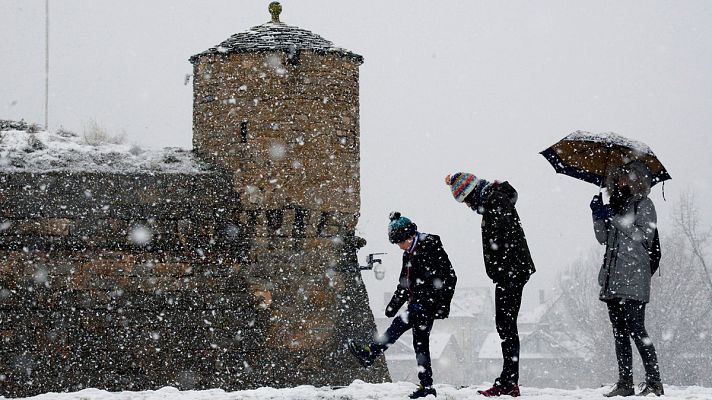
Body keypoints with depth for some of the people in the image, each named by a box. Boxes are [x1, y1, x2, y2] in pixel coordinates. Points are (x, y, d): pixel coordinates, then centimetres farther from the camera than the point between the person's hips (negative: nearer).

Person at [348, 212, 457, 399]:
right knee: (420, 343, 5)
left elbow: (449, 278, -14)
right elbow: (404, 283, 25)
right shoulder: (409, 254, 15)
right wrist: (394, 304, 18)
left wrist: (443, 304, -19)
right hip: (417, 303, 9)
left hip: (430, 302, -9)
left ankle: (371, 352, -26)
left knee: (401, 322, -22)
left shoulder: (432, 249, -11)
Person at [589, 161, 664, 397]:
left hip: (633, 278, -7)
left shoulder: (643, 204, 2)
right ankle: (625, 384, 5)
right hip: (613, 278, 7)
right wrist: (598, 216, -2)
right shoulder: (614, 204, 19)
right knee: (619, 333, 4)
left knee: (636, 329, -13)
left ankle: (654, 382, -12)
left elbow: (642, 235, -10)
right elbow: (603, 238, 14)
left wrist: (613, 218, -12)